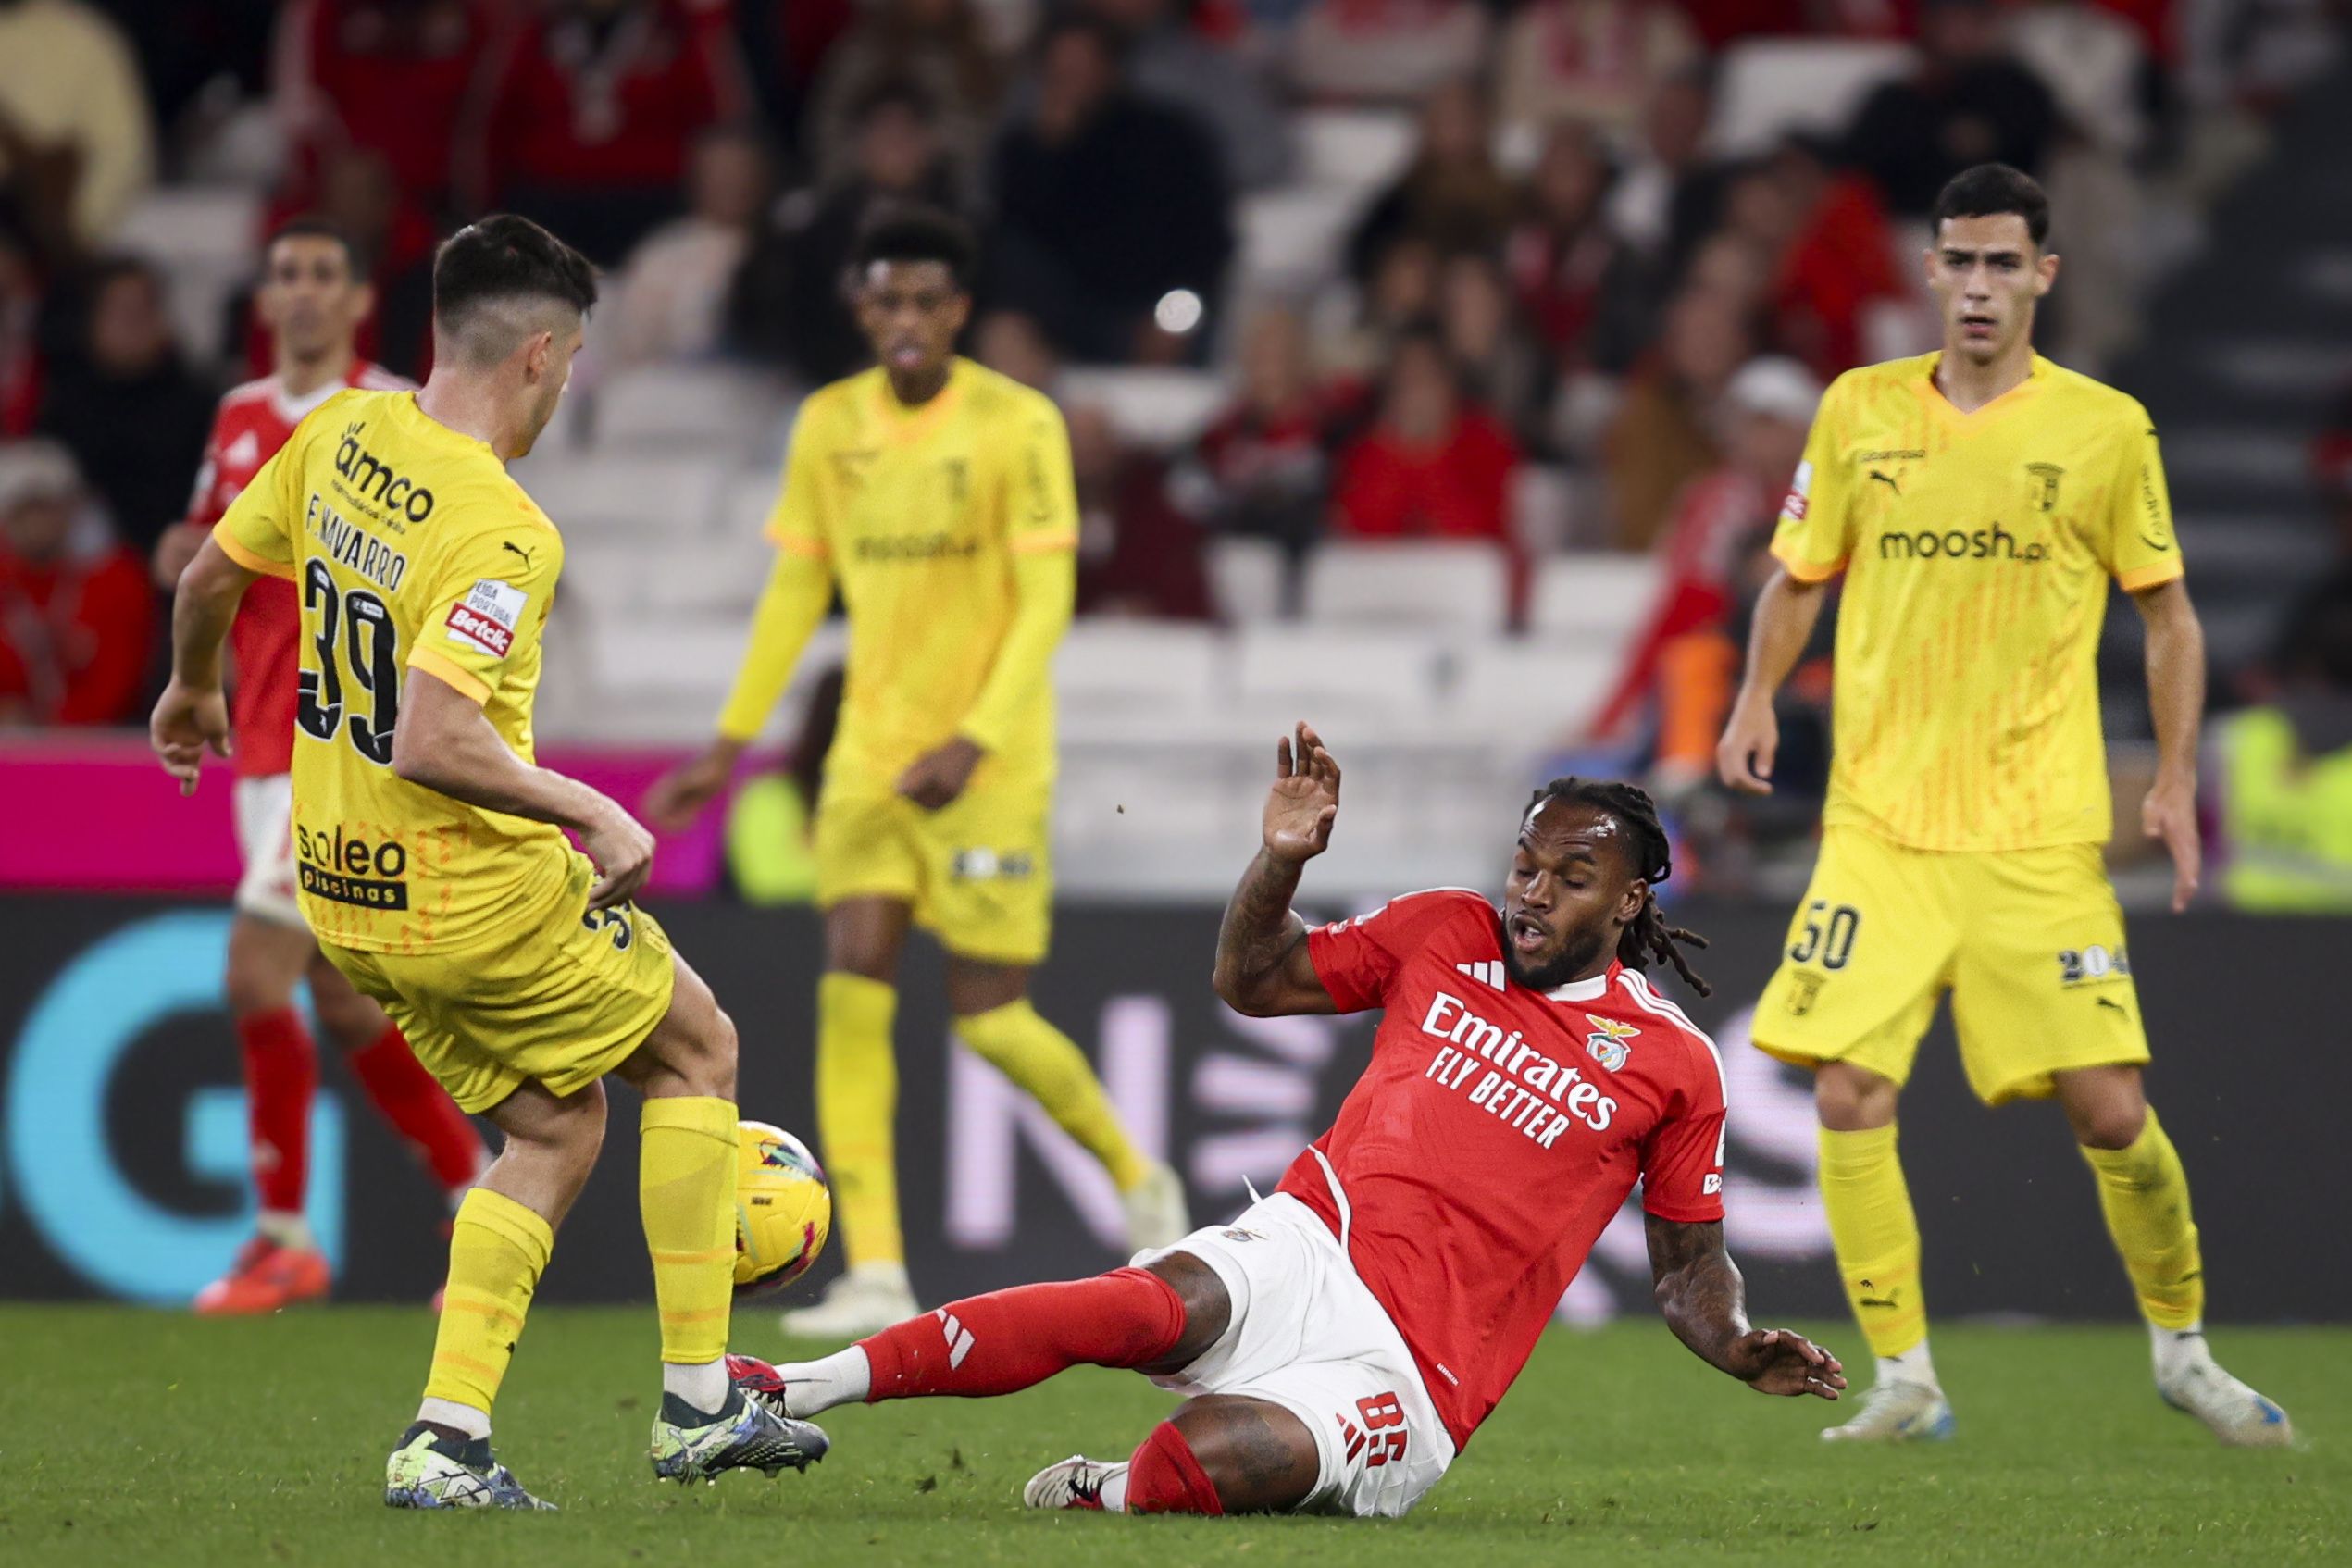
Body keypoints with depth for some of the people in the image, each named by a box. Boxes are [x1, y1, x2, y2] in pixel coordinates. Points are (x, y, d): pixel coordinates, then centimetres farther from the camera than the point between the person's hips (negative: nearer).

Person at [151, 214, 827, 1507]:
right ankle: (696, 1406, 13)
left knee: (555, 1132, 18)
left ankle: (445, 1443, 7)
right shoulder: (502, 534, -24)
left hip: (342, 890, 8)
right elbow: (430, 744, -32)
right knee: (696, 1047, 13)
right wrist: (591, 811, -21)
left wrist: (193, 692, 34)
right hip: (475, 895, -8)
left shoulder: (341, 435, 1)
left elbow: (208, 578, 15)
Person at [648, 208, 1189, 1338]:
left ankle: (1138, 1180, 24)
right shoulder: (829, 426, 5)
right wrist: (726, 747, 10)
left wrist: (971, 743, -24)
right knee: (851, 993, -10)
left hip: (990, 765, -4)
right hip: (870, 755, 4)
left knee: (988, 1016, -3)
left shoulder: (1017, 425, -10)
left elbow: (1045, 601, -13)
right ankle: (875, 1276, -10)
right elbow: (797, 590, 13)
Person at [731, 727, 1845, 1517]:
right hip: (1310, 1251, 3)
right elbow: (1251, 981, 21)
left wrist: (1744, 1354, -5)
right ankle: (809, 1385, -33)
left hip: (1410, 1370, -3)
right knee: (1153, 1306, -34)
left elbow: (1688, 1259, 15)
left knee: (1201, 1461, -34)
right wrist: (1282, 861, 3)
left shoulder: (1671, 1064, 6)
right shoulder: (1447, 934, 14)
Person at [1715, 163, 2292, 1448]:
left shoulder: (2106, 428, 1)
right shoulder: (1859, 412, 6)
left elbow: (2168, 615, 9)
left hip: (2042, 836, -1)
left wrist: (2176, 777, 1)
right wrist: (1759, 696, -1)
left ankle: (2182, 1349, 19)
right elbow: (1798, 578, 16)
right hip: (1878, 823, 2)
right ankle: (1904, 1381, 1)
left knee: (2109, 1111, -4)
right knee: (1848, 1098, -11)